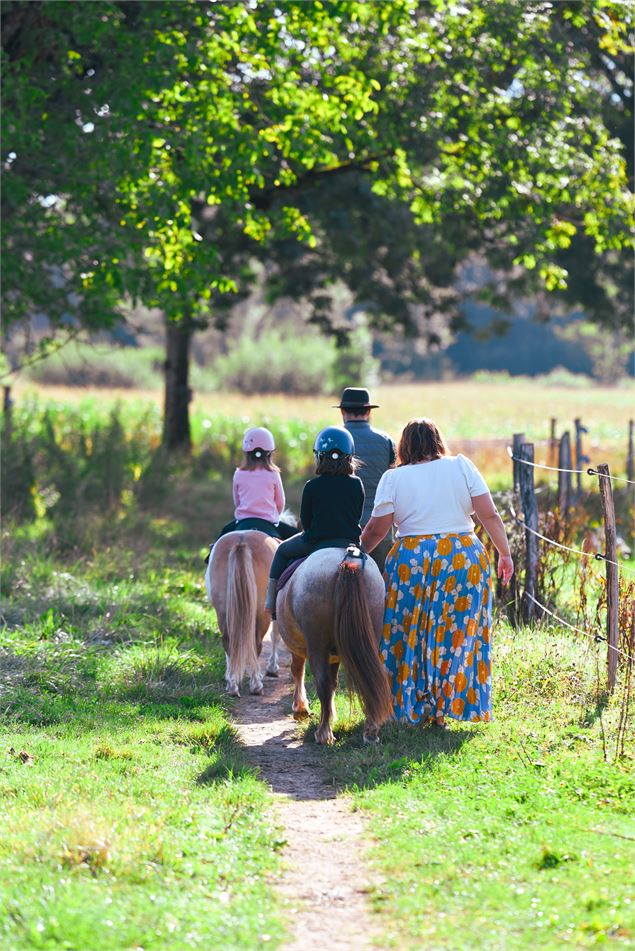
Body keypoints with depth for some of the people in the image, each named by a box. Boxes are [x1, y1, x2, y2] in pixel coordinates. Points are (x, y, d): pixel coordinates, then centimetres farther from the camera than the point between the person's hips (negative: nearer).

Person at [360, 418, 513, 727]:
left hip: (411, 562, -1)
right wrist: (505, 553, 6)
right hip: (465, 559, 1)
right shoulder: (462, 467, 3)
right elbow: (489, 515, -1)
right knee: (457, 636, 8)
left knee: (409, 638, 10)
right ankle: (442, 710, 9)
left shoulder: (393, 478, 1)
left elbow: (376, 530, 0)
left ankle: (412, 708, 12)